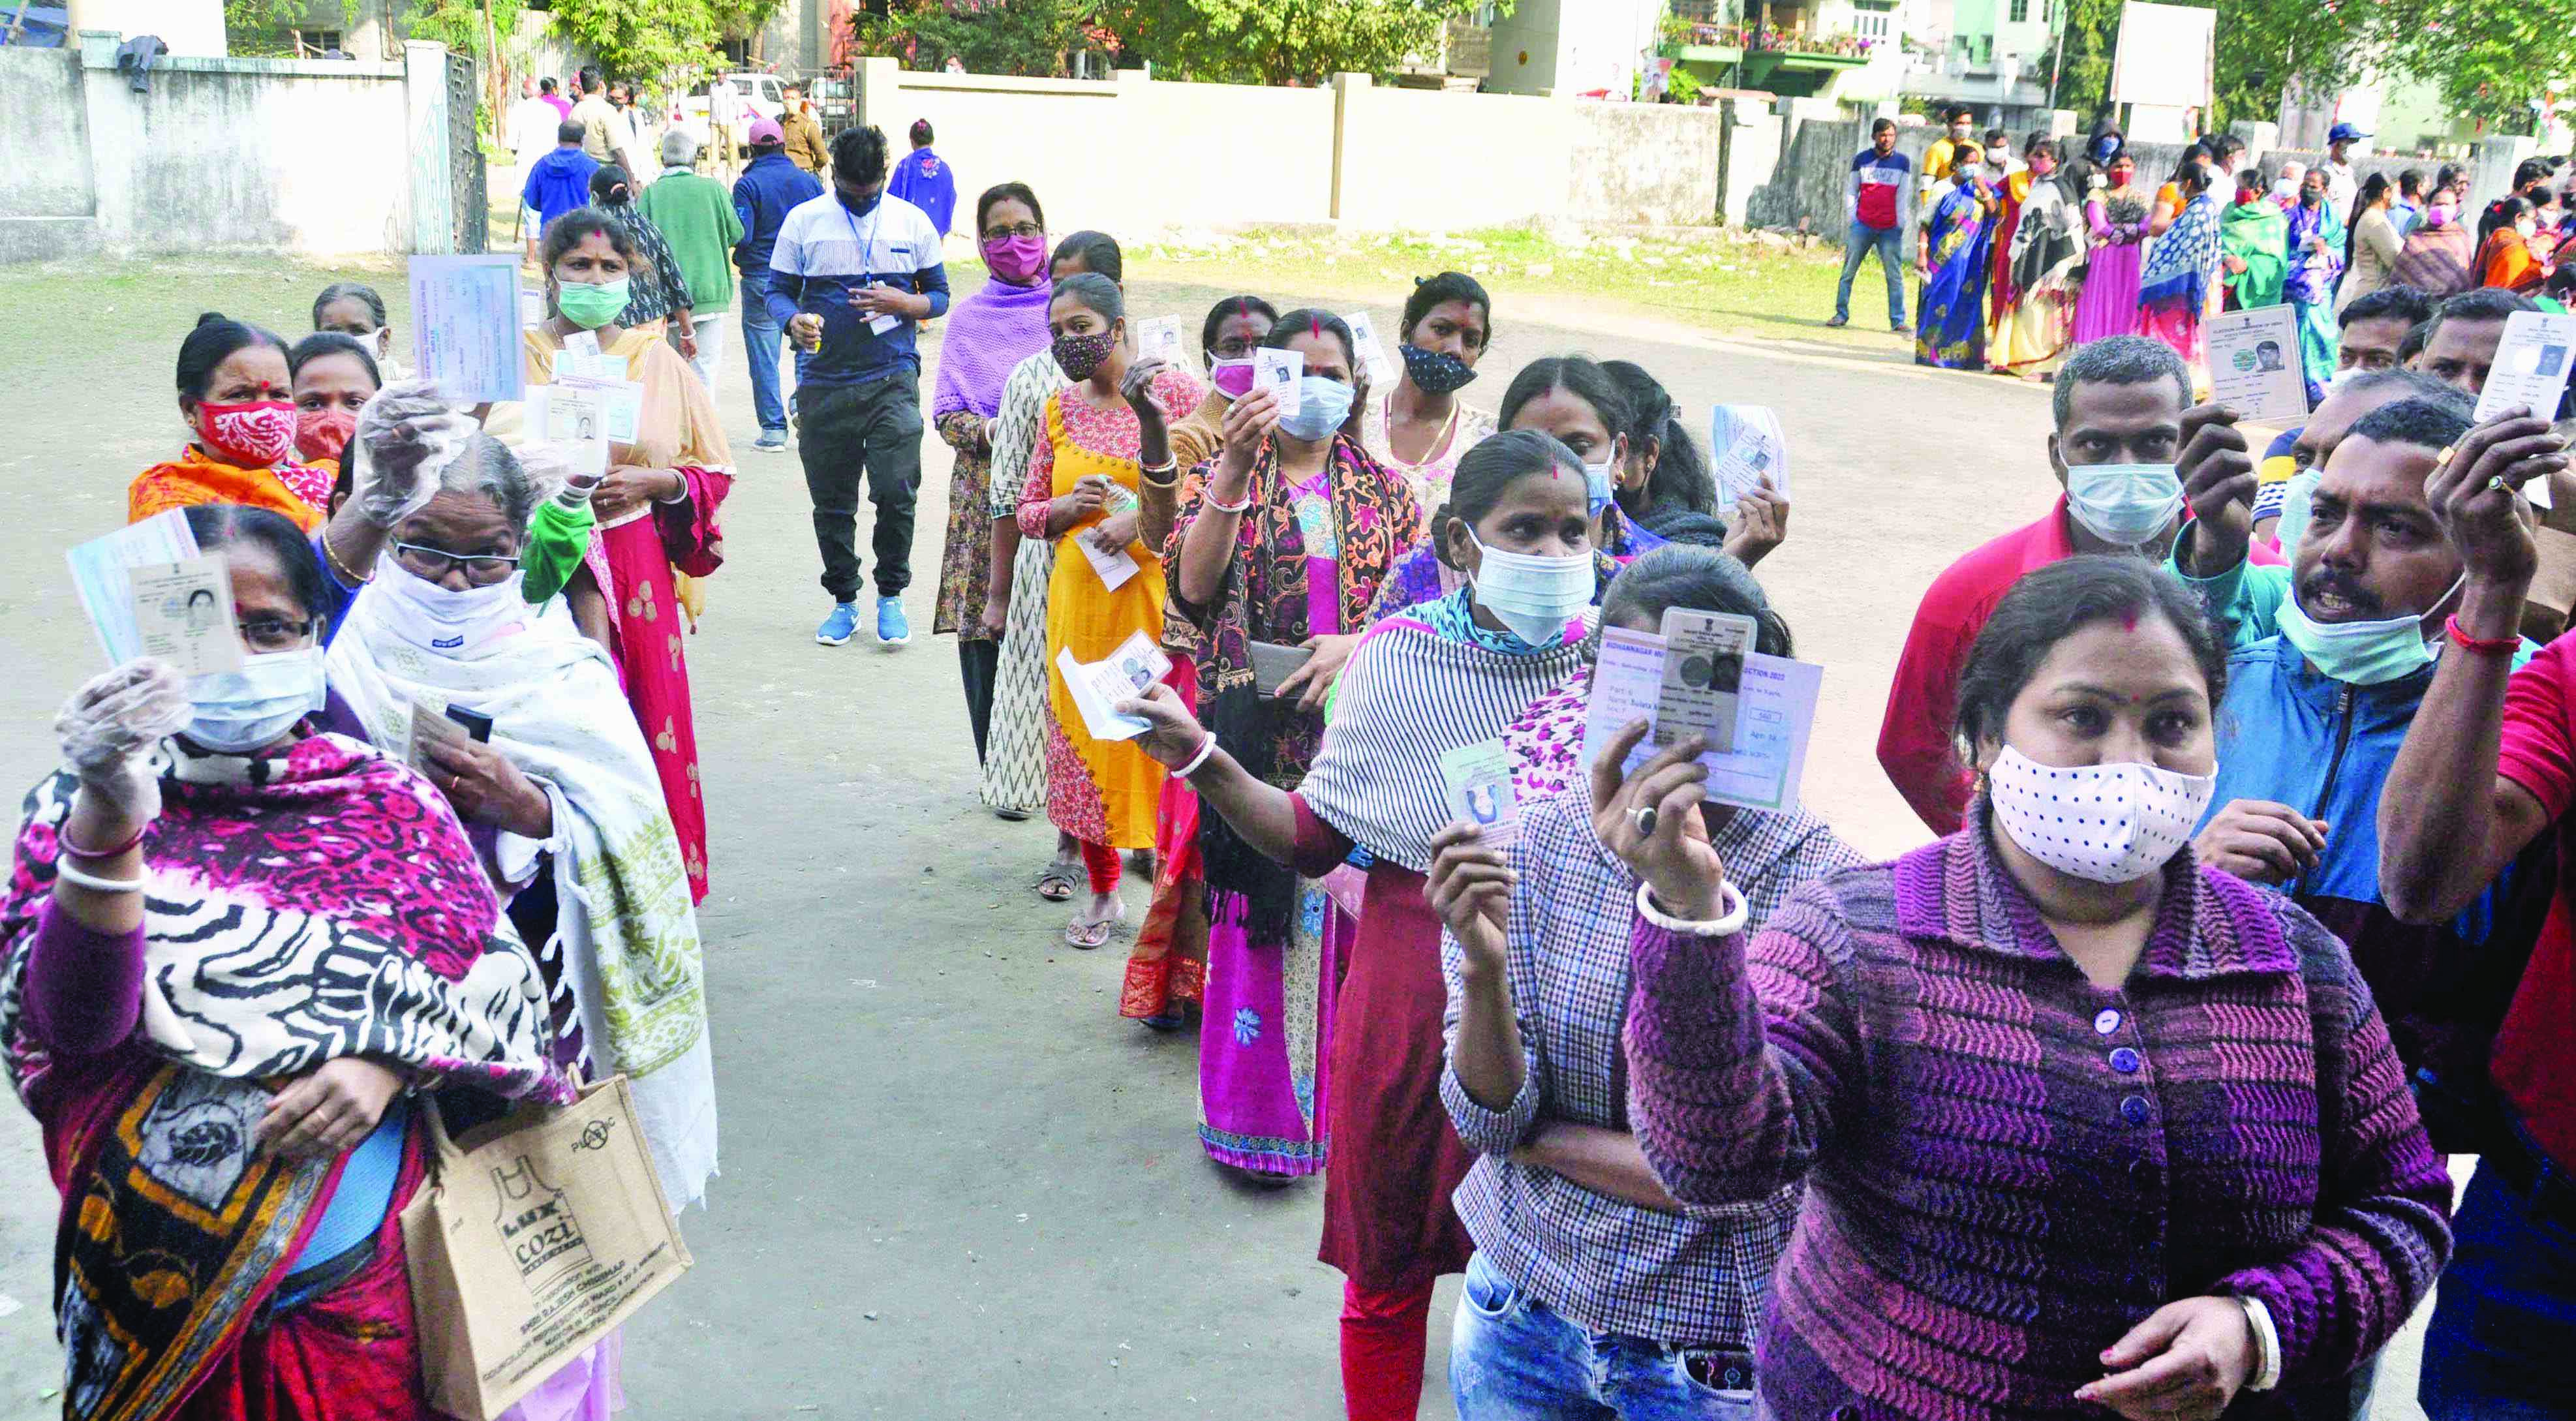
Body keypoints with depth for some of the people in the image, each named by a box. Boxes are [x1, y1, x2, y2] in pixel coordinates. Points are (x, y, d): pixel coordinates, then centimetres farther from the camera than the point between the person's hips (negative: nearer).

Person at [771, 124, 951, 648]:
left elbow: (939, 295, 11)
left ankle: (891, 596, 9)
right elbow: (778, 290, 8)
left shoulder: (913, 221, 7)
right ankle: (844, 601, 23)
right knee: (831, 502, 7)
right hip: (824, 383, 1)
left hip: (892, 379, -1)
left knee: (897, 491, -11)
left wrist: (902, 302, -11)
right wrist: (793, 321, -15)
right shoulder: (803, 220, 5)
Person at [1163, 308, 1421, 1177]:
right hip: (1256, 734, -2)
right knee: (1261, 915, -1)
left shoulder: (1384, 488, 11)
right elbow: (1194, 587, -13)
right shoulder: (1222, 476, 4)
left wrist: (1359, 646, -14)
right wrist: (1234, 469, -21)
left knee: (1349, 911, 6)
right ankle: (1256, 1107, 12)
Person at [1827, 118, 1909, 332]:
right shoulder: (1861, 159, 8)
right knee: (1849, 271, 0)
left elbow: (1903, 195, 6)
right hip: (1862, 226, 1)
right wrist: (1851, 218, 1)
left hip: (1891, 229, -1)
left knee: (1895, 275, -3)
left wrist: (1901, 224, 0)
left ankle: (1898, 321, 0)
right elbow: (1850, 190, 11)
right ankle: (1841, 314, 9)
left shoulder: (1901, 161, 7)